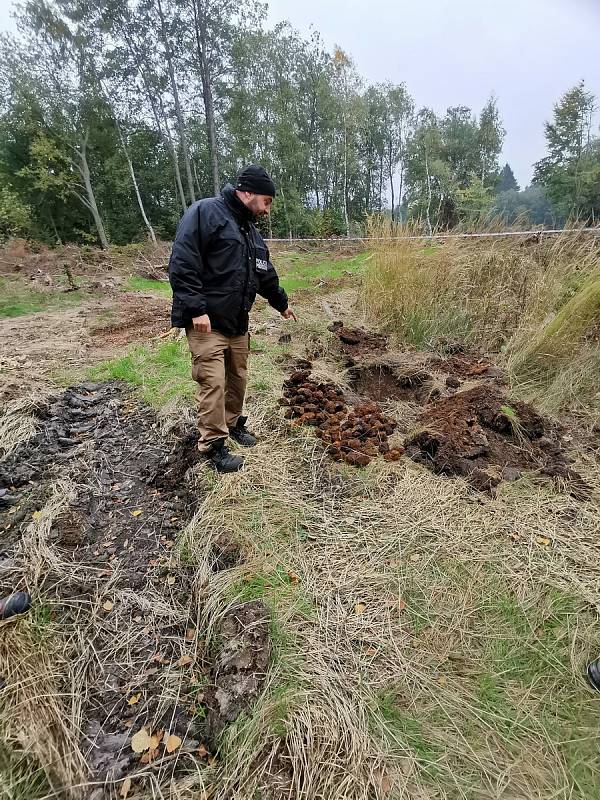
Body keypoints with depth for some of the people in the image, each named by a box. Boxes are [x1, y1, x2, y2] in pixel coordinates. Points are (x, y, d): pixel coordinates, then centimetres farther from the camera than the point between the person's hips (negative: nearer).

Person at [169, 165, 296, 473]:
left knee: (238, 378, 13)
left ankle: (233, 423, 34)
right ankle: (213, 445, 5)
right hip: (206, 323, -8)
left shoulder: (251, 231, 19)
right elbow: (181, 263, -17)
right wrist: (196, 309, -23)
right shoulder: (205, 213, -9)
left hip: (238, 324, 8)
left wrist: (282, 304, 37)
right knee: (213, 383, -7)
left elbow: (266, 275, 30)